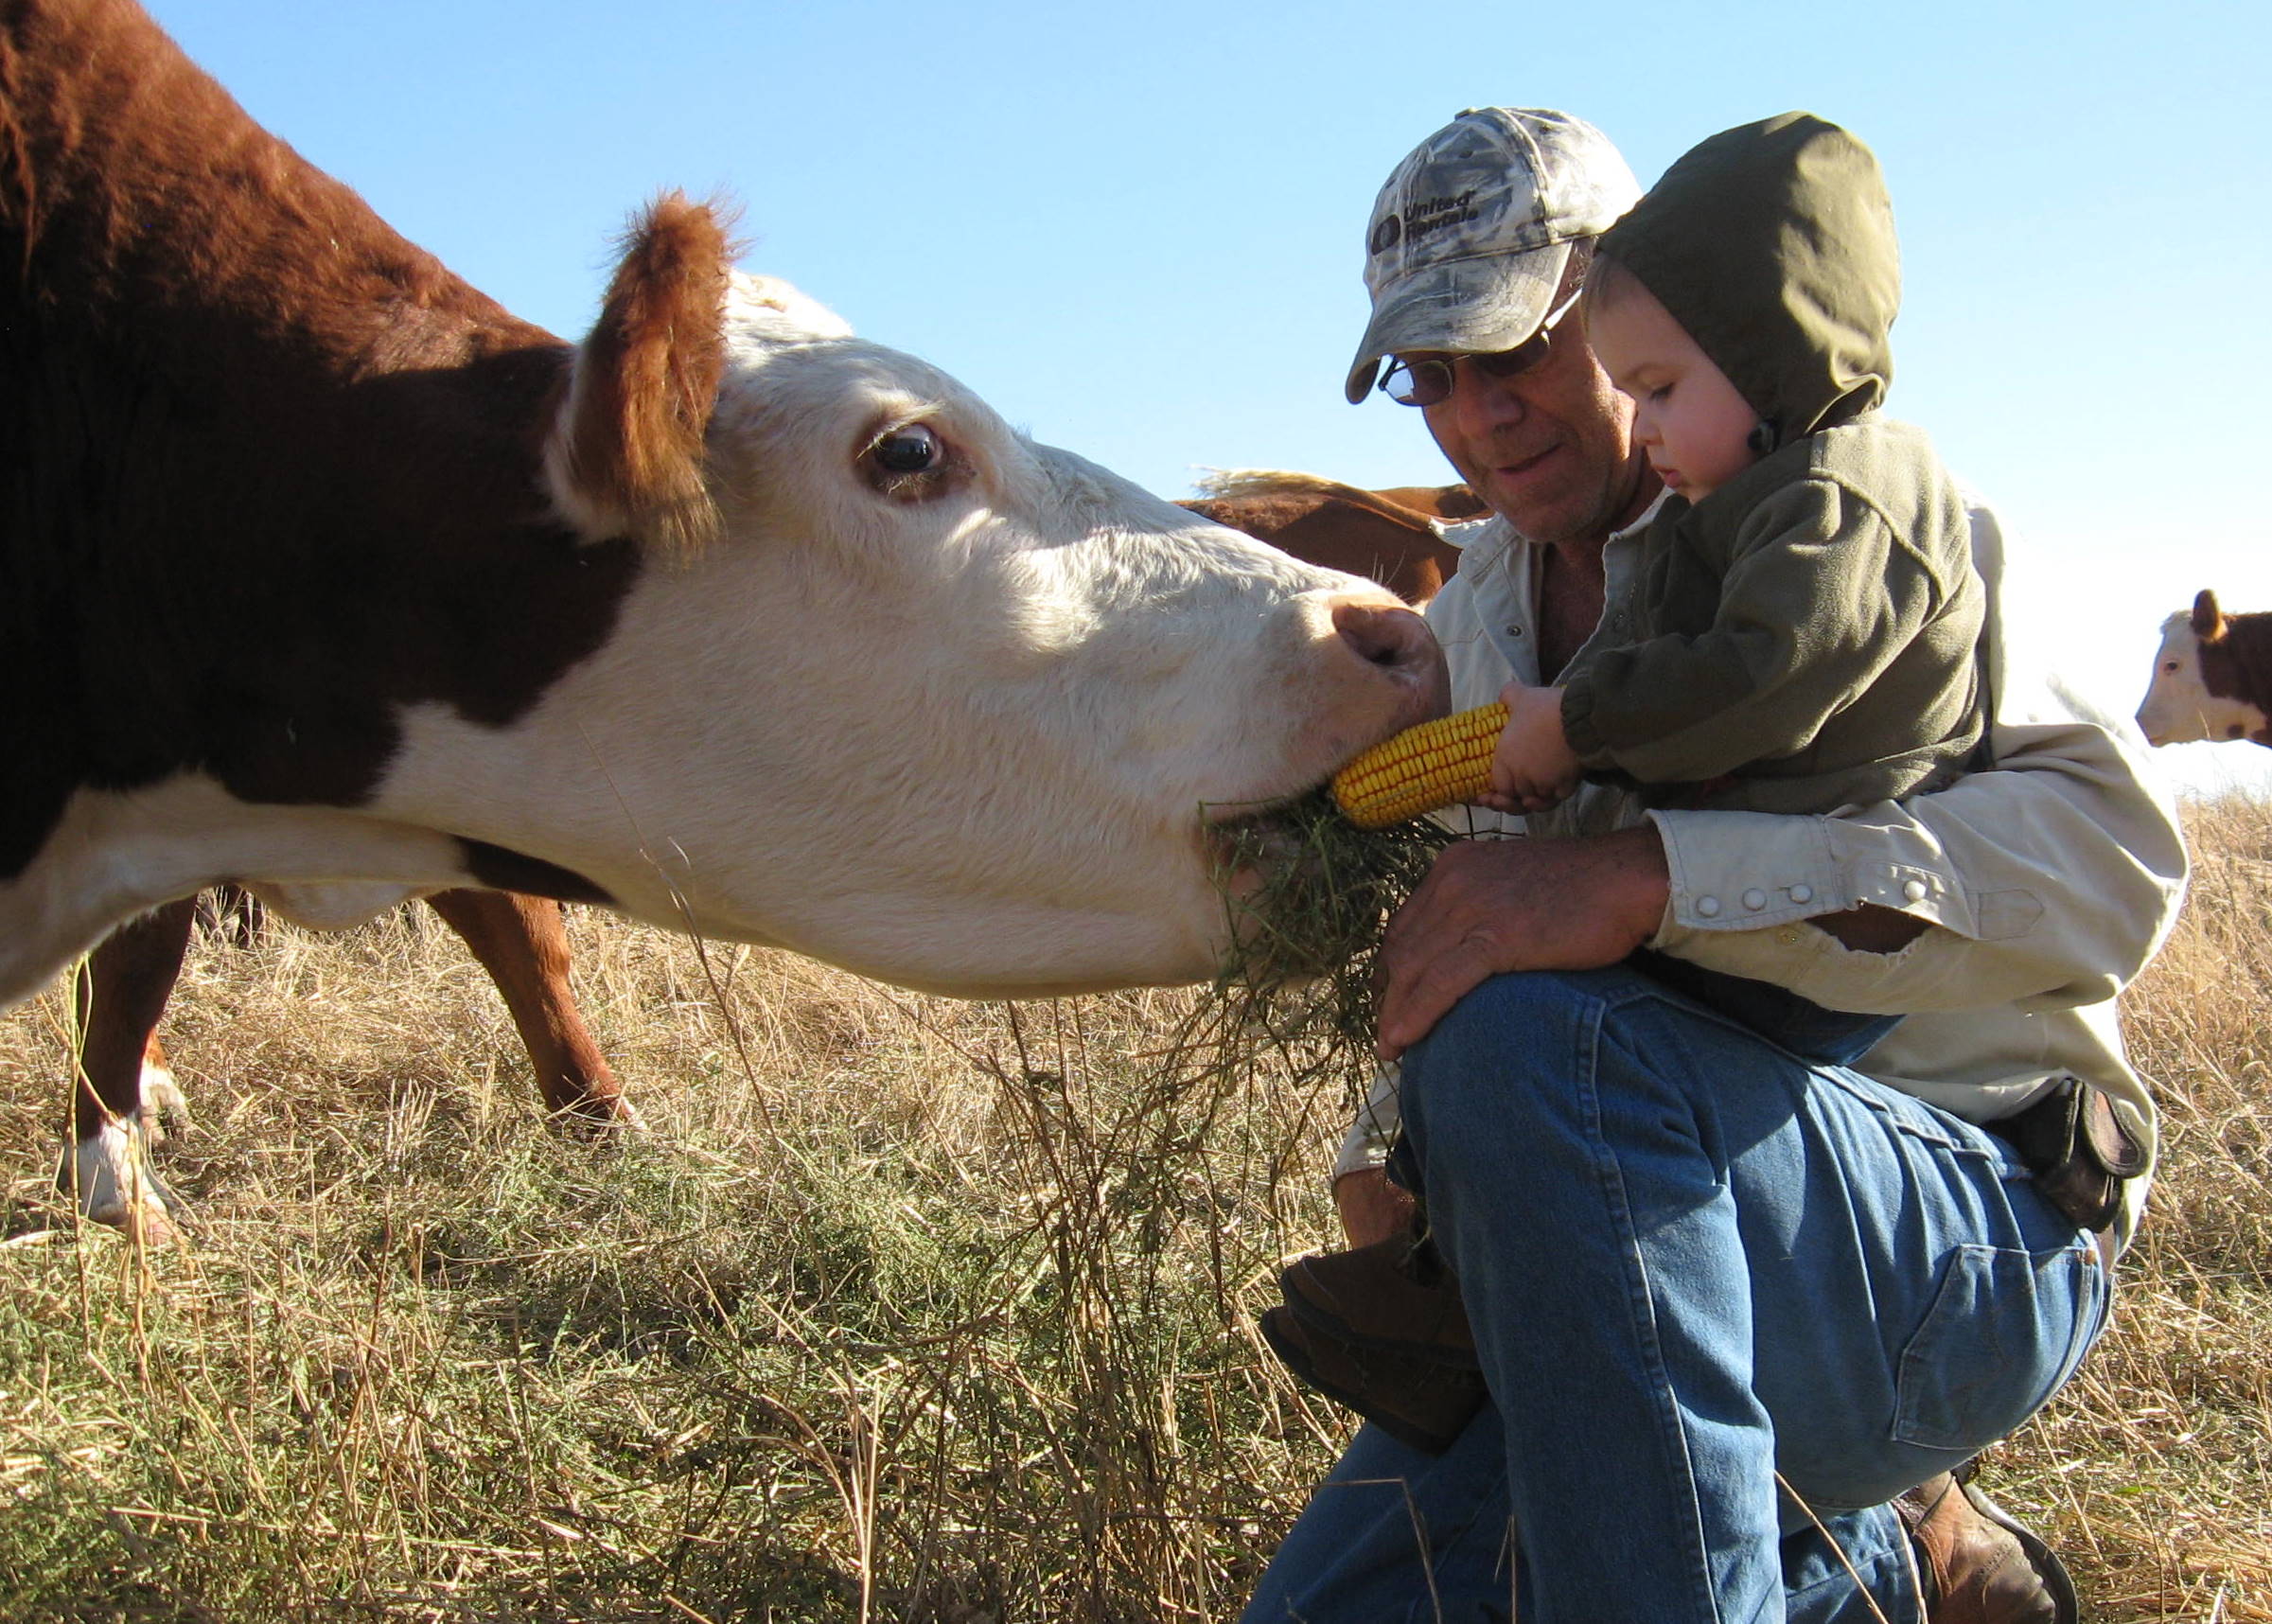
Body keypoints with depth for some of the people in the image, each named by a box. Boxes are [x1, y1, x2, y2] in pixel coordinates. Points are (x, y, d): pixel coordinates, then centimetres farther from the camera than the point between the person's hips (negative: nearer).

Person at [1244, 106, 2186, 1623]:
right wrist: (1394, 1141, -2)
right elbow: (1475, 954, 21)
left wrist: (1649, 878, -37)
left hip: (1977, 1227, -7)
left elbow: (2114, 855, -24)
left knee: (1528, 1039, -35)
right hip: (1663, 1252, 8)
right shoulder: (1470, 622, 13)